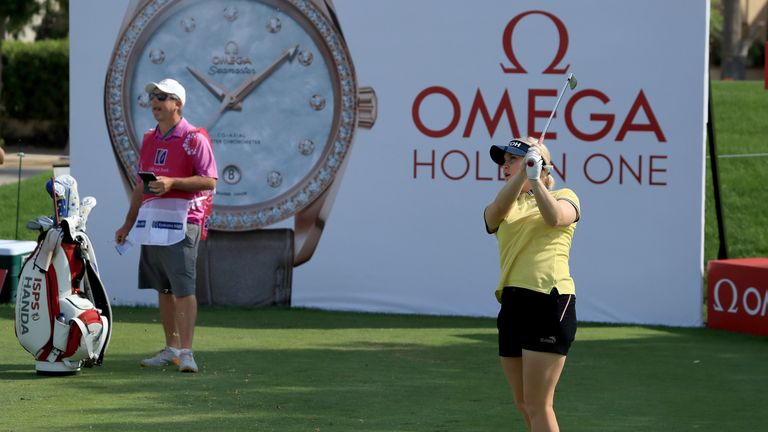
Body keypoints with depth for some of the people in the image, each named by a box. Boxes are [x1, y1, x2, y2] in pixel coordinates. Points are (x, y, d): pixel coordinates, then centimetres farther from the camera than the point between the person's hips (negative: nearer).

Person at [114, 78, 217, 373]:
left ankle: (186, 352, -13)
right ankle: (171, 348, 15)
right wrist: (128, 224, 22)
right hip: (150, 222, 7)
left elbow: (209, 181, -11)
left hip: (181, 221, -7)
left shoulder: (194, 139, -5)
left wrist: (172, 182, -21)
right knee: (162, 288, 9)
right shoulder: (149, 139, 17)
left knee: (183, 288, -11)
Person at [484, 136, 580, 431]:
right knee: (523, 404, 10)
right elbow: (496, 212, -8)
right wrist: (522, 173, -21)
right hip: (512, 304, 6)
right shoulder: (502, 209, 18)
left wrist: (534, 177, -21)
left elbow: (554, 217, -16)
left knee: (537, 405, -10)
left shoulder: (564, 197, 8)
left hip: (549, 303, -6)